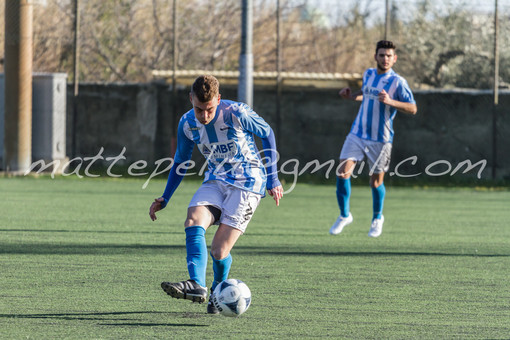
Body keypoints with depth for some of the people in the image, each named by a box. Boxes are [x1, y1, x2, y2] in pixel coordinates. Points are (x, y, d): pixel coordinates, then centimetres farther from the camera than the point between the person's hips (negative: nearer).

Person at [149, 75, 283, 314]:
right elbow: (181, 162, 12)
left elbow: (267, 133, -1)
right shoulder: (187, 124, -5)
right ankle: (197, 285, -41)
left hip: (247, 183, -4)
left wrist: (273, 178, -2)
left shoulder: (237, 114, -19)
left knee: (219, 251, -14)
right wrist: (164, 199, 5)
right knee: (193, 222, -28)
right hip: (215, 181, 5)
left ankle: (218, 290, 18)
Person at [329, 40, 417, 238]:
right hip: (357, 134, 4)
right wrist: (351, 96, 8)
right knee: (343, 172, -11)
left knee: (376, 181, 5)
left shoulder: (397, 82, -9)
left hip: (380, 140, -4)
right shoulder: (368, 75, 8)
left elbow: (412, 109, -12)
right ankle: (344, 215, 7)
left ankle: (377, 218, 31)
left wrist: (390, 101, -26)